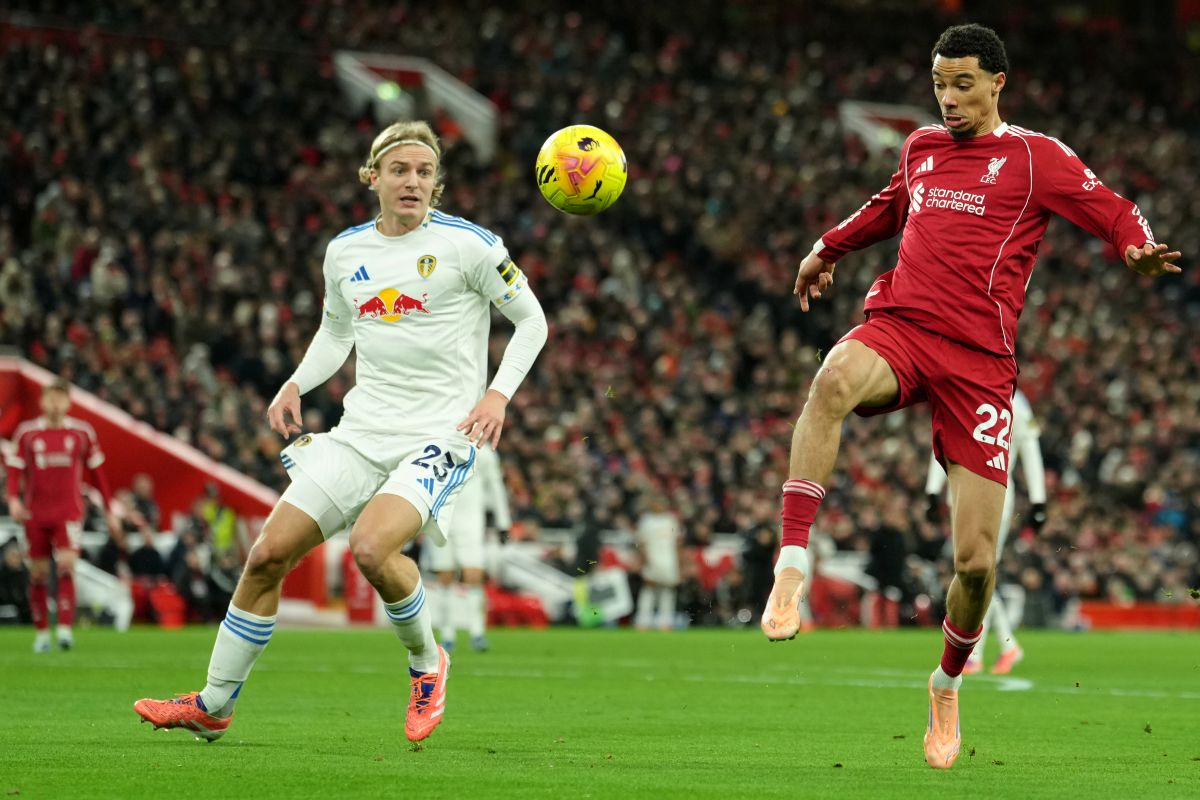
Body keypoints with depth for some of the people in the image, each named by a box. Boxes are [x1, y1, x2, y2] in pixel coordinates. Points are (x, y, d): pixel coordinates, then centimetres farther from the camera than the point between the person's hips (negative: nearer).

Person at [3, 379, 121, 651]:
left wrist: (109, 509, 13)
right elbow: (15, 470, 3)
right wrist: (14, 499, -15)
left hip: (69, 511, -1)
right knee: (38, 572, 4)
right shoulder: (27, 432, 3)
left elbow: (96, 472, 11)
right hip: (35, 513, 1)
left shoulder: (82, 432, 4)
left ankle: (65, 628, -24)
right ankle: (41, 632, 14)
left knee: (66, 564, -18)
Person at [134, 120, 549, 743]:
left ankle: (426, 661, -1)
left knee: (371, 546, -31)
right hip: (362, 432, 5)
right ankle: (213, 705, 14)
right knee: (268, 555, -1)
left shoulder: (467, 244, -7)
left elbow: (531, 320, 1)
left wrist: (499, 393, -12)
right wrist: (297, 384, 8)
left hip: (441, 435, -5)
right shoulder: (345, 252, 9)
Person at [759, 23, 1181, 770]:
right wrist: (828, 249, 47)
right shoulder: (921, 147, 18)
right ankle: (792, 568, -40)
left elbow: (1114, 212, -1)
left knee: (975, 559, -6)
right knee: (834, 381, -39)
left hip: (979, 358, -2)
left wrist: (1140, 249, -23)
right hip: (899, 326, 2)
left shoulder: (1036, 157, 5)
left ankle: (949, 681, 24)